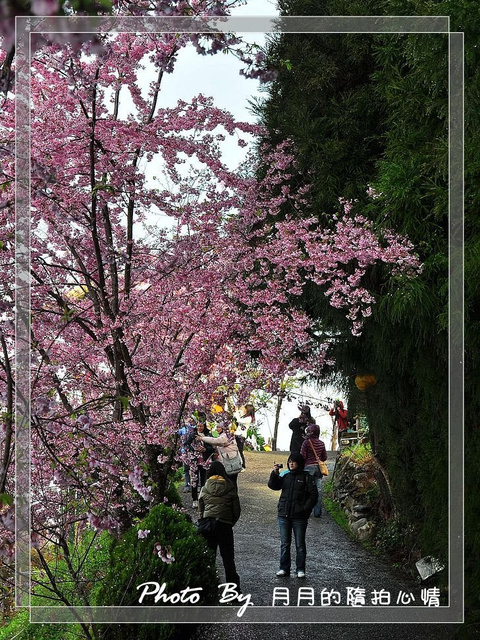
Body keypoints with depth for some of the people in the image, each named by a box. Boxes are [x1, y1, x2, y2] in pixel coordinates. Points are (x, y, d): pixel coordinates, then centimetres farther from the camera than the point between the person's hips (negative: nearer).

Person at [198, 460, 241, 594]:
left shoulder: (204, 489, 4)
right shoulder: (230, 488, 0)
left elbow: (200, 509, 10)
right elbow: (236, 509, 3)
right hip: (225, 525, -1)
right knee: (228, 557, 6)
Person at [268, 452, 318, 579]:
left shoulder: (306, 477, -2)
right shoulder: (285, 475, 8)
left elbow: (313, 495, -3)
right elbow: (273, 485, -1)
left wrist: (305, 509, -12)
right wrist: (275, 473, -16)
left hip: (299, 516, -3)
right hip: (284, 515, 3)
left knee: (300, 544, 4)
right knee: (284, 543, 8)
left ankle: (300, 569, 13)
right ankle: (284, 568, 15)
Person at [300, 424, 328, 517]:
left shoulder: (306, 442, -10)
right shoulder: (321, 443, 5)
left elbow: (302, 456, -11)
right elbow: (324, 457, 10)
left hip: (309, 467, -5)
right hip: (318, 467, 5)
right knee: (318, 489, 6)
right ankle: (317, 512, 8)